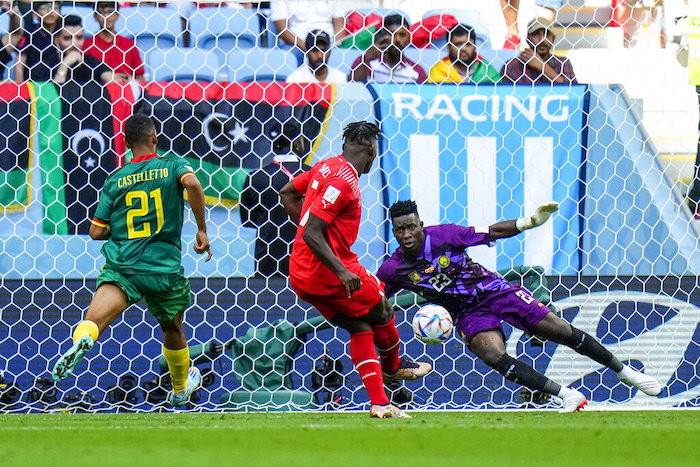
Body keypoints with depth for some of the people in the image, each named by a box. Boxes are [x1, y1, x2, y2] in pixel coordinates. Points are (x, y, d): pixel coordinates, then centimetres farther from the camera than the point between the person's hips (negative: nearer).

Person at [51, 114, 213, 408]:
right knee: (173, 329, 26)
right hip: (166, 269, 0)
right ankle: (181, 389, 46)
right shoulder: (173, 166, 4)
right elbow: (192, 184, -20)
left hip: (121, 266, 0)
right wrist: (202, 230, -11)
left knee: (95, 317, -22)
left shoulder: (115, 181, 10)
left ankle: (81, 340, -58)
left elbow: (96, 232, 8)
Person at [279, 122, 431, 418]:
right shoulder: (343, 181, -20)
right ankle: (393, 367, 39)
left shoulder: (326, 167, 8)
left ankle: (379, 403, 5)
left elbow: (287, 193, 23)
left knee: (360, 329, 11)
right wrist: (342, 272, -30)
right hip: (327, 271, -9)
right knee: (382, 313, 13)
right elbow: (311, 234, -26)